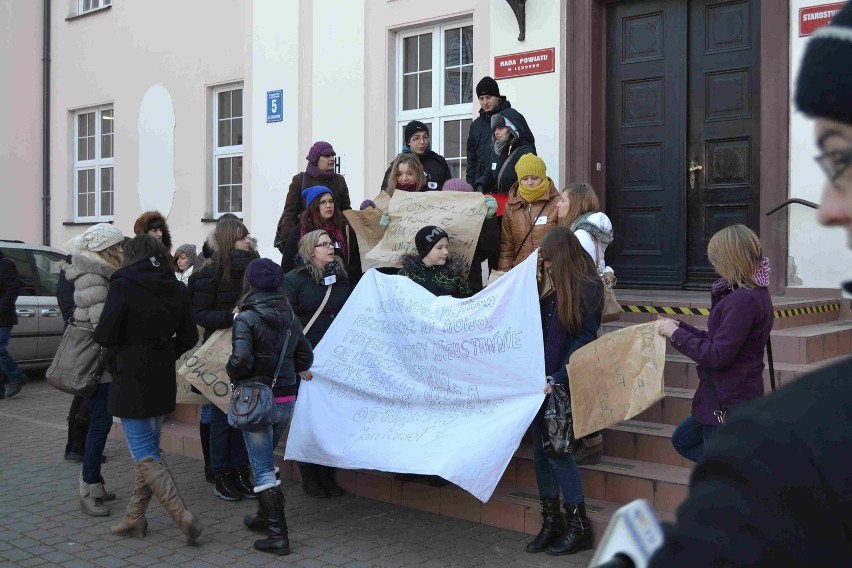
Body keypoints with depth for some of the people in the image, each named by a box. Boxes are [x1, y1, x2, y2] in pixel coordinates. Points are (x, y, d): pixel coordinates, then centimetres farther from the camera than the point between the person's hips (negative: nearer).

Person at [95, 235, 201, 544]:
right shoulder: (177, 289, 4)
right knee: (149, 447, 17)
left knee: (145, 455, -2)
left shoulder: (123, 286, -15)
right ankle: (135, 517, 26)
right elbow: (188, 337, 9)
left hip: (132, 381, -6)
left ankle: (183, 517, -10)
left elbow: (105, 336, -15)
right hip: (163, 380, 6)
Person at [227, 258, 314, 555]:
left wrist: (233, 375, -5)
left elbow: (241, 359, -24)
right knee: (265, 458, 24)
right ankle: (266, 516, 37)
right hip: (286, 400, 6)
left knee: (263, 468, 1)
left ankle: (278, 534, 0)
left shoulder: (246, 318, -13)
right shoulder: (290, 317, 5)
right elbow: (305, 358, 9)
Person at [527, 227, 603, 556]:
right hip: (541, 380, 7)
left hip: (564, 383, -7)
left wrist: (557, 379, -18)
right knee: (541, 448, 8)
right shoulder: (553, 288, 12)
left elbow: (585, 339, -13)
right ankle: (551, 520, 19)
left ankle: (578, 525, 9)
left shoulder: (588, 287, -8)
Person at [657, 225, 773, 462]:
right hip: (725, 396, 11)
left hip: (729, 403, -11)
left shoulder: (743, 300, -25)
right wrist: (679, 326, 8)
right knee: (683, 441, 25)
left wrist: (676, 334, -14)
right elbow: (719, 340, 13)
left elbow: (717, 355, -25)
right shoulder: (752, 293, 8)